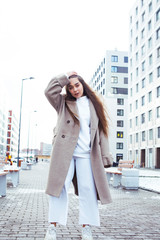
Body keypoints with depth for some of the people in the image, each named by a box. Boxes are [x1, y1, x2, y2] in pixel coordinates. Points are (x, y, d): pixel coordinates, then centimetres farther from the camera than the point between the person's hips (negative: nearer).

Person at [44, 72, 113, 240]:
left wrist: (105, 155, 4)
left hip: (86, 154, 1)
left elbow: (101, 131, 12)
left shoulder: (94, 105, 16)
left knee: (88, 189, -2)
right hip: (64, 151, -1)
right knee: (60, 186, -4)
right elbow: (50, 91, -4)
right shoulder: (63, 103, 14)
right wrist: (65, 77, 7)